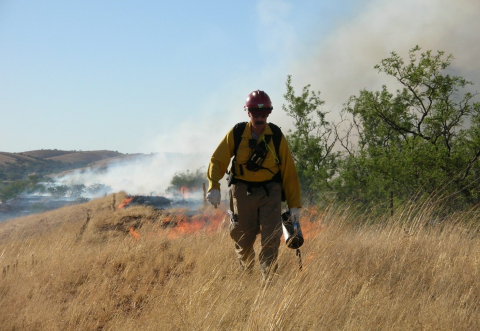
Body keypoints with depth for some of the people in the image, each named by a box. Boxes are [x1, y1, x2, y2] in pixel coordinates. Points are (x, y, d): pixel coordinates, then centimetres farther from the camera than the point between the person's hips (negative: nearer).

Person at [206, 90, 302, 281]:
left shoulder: (276, 136, -4)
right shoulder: (236, 134, -4)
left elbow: (289, 172, 0)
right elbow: (217, 161, -3)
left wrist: (294, 204, -2)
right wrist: (213, 187, -20)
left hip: (269, 192, 0)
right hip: (242, 191, 0)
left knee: (271, 238, -13)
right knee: (243, 237, 7)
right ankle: (246, 273, 36)